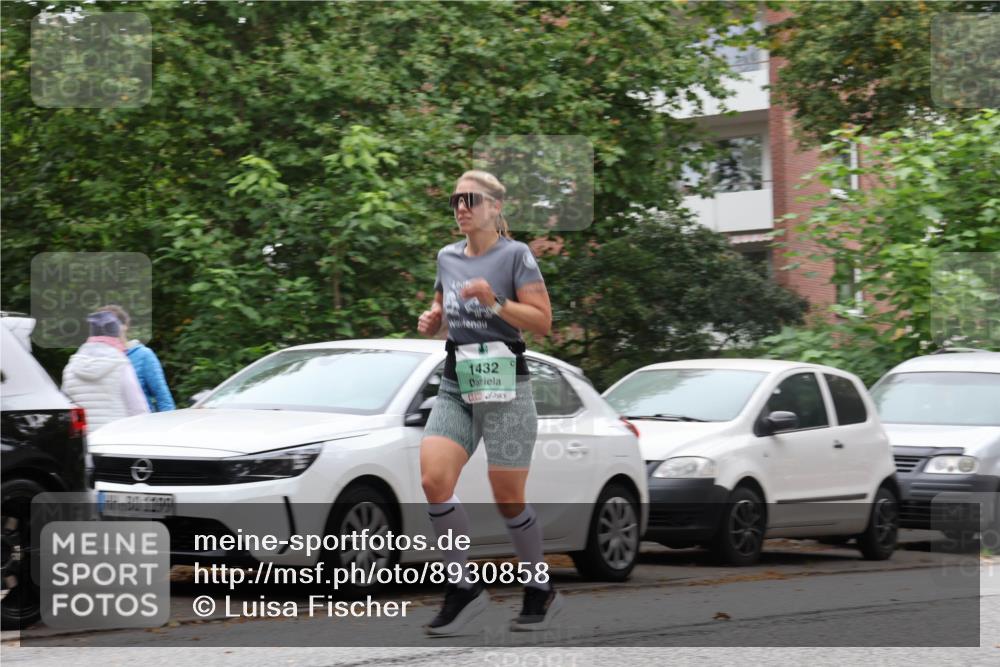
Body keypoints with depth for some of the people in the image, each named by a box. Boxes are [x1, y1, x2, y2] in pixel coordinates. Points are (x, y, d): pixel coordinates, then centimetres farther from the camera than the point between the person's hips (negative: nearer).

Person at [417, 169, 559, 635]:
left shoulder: (515, 255, -5)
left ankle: (541, 591, 19)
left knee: (507, 499, -1)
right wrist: (432, 319, 6)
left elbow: (542, 322, -9)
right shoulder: (447, 257, 12)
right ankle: (464, 585, -3)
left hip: (504, 388, -5)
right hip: (455, 388, 5)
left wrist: (494, 302, -21)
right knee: (433, 481, -14)